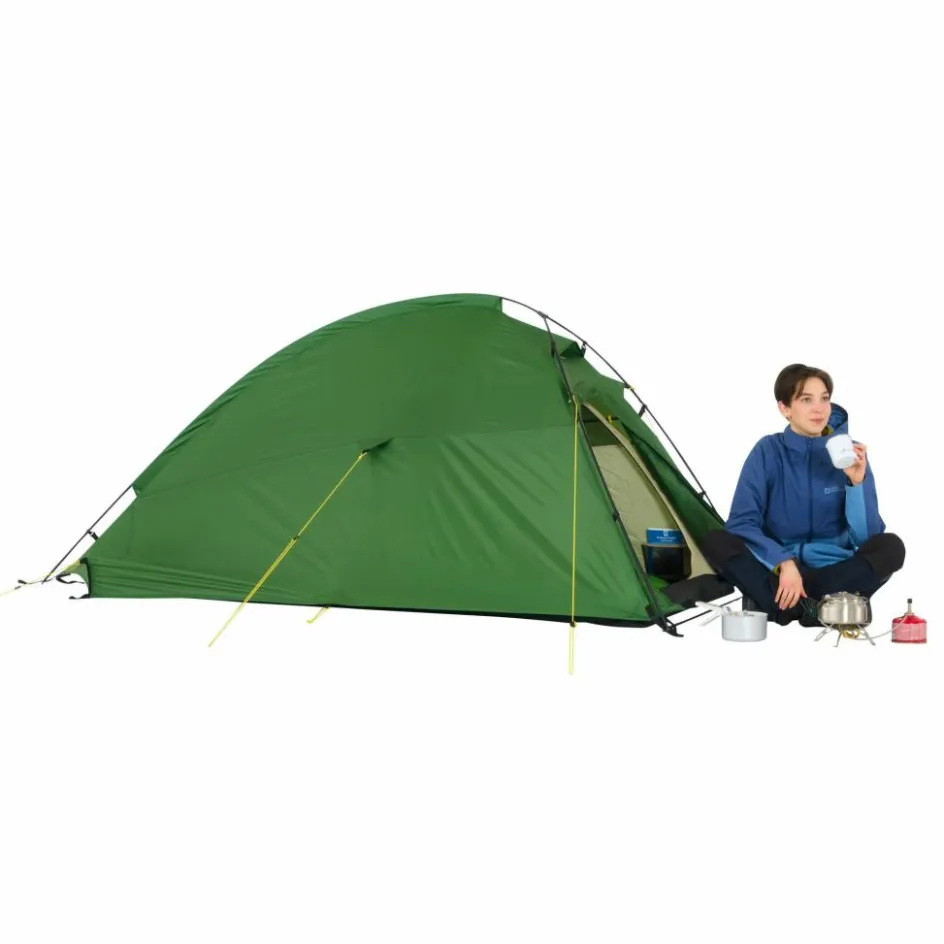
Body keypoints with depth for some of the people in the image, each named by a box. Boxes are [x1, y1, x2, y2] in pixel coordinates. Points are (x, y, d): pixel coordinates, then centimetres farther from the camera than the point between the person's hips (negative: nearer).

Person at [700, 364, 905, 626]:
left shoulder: (850, 454, -3)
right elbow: (742, 522, -11)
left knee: (890, 547, -27)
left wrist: (857, 482, -25)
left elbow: (865, 535, -10)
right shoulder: (768, 451, -4)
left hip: (833, 571, 1)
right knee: (715, 541, -25)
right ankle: (811, 608, -32)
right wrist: (784, 562, -25)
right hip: (775, 568, -1)